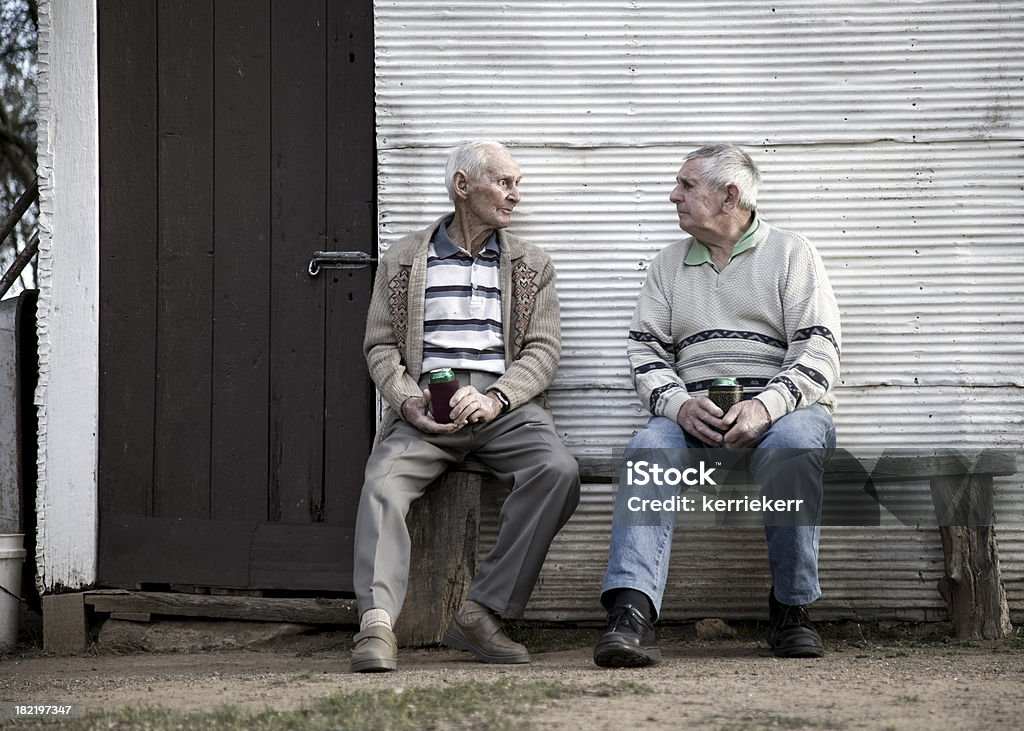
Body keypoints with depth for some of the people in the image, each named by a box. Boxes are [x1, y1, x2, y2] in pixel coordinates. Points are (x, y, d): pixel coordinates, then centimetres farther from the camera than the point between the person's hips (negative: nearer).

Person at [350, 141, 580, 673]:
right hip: (425, 406, -1)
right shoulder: (403, 260, 18)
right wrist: (408, 400, -8)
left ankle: (482, 613, -28)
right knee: (384, 479, -32)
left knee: (558, 470, -31)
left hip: (505, 405, 1)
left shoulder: (530, 266, 20)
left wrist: (495, 399, -10)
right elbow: (380, 346, 12)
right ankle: (377, 623, -43)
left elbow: (543, 350, 9)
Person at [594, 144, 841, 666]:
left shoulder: (791, 254, 9)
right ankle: (632, 615, -46)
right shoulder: (668, 264, 21)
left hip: (780, 409, -2)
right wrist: (679, 404, -11)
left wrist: (764, 406, -20)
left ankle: (791, 609, -23)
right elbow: (646, 353, 12)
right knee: (649, 447, -31)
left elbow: (820, 354, -2)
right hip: (695, 413, 2)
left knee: (794, 441, -37)